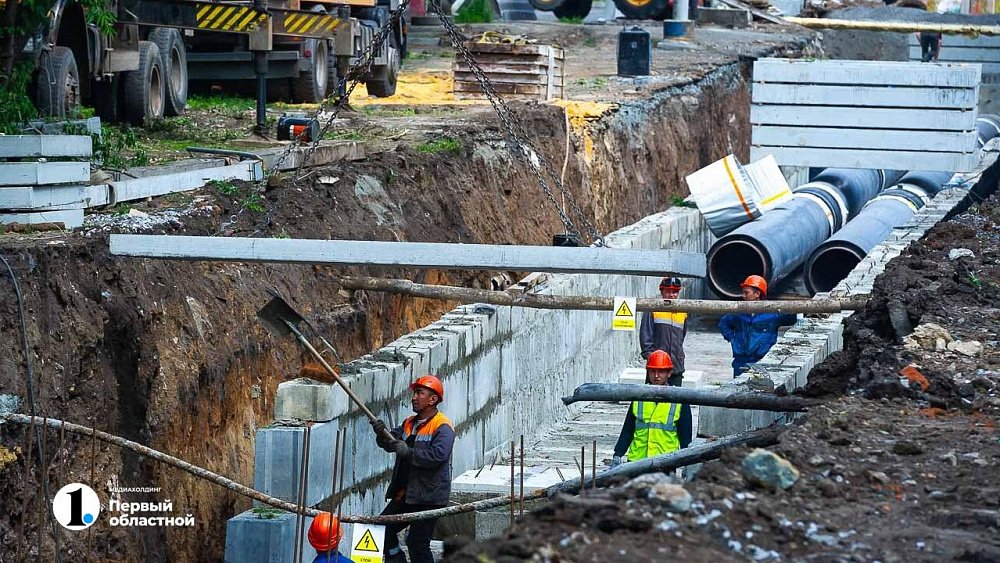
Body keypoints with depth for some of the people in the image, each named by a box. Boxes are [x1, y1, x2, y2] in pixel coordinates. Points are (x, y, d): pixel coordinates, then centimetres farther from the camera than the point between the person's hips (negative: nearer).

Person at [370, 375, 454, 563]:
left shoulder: (442, 426, -11)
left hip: (428, 497, -9)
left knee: (418, 544, -7)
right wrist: (382, 435, -16)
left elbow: (438, 455, -25)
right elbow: (391, 443, 5)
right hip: (405, 494, 9)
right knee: (383, 529, 10)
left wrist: (408, 452, -25)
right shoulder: (409, 423, 15)